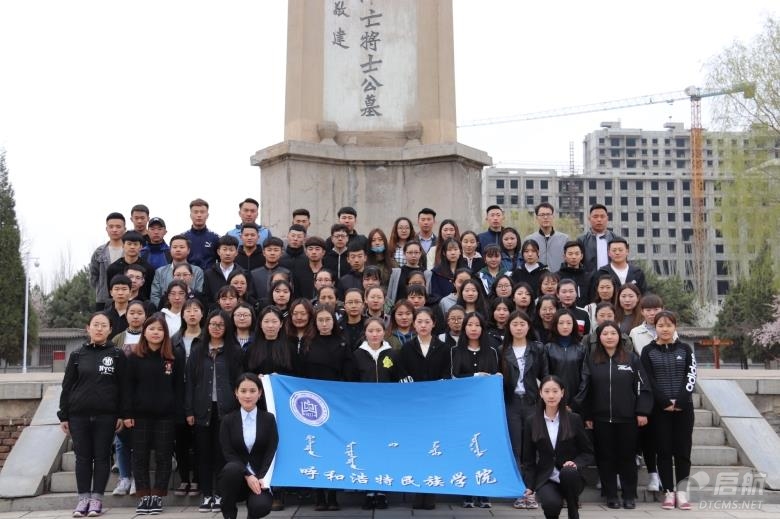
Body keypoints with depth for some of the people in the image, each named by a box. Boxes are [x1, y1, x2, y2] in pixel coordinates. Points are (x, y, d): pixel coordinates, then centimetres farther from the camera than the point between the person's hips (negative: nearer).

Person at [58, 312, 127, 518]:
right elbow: (67, 387, 8)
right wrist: (63, 415, 3)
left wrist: (122, 415, -4)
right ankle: (83, 498, 13)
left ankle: (97, 498, 11)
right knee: (83, 457, 5)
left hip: (106, 415, -2)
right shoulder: (77, 355, 7)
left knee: (102, 456, 3)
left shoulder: (117, 355, 2)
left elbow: (123, 387, 1)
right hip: (79, 415, 2)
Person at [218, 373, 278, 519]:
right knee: (232, 468, -35)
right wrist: (247, 475, -20)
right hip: (237, 474, 1)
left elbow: (271, 452, -4)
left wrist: (261, 478, -19)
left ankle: (252, 503, 10)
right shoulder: (228, 420, 3)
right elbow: (228, 453, -6)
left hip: (260, 476, 0)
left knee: (261, 506, -30)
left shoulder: (268, 418, 3)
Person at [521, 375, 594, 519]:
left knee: (568, 472, -37)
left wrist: (576, 463, -17)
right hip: (545, 479, 0)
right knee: (551, 504, -33)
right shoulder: (531, 422, 3)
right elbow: (528, 459, 5)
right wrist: (529, 486, -7)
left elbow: (588, 452, 4)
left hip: (570, 477, 0)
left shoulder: (574, 419, 0)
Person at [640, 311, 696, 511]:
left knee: (682, 450, 1)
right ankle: (668, 492, 7)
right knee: (664, 450, 1)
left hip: (683, 407, 1)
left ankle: (682, 492, 7)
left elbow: (691, 377, -1)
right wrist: (666, 402, -13)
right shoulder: (648, 351, 3)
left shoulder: (685, 349, 7)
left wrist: (679, 401, -12)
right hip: (659, 408, -1)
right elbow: (648, 381, -4)